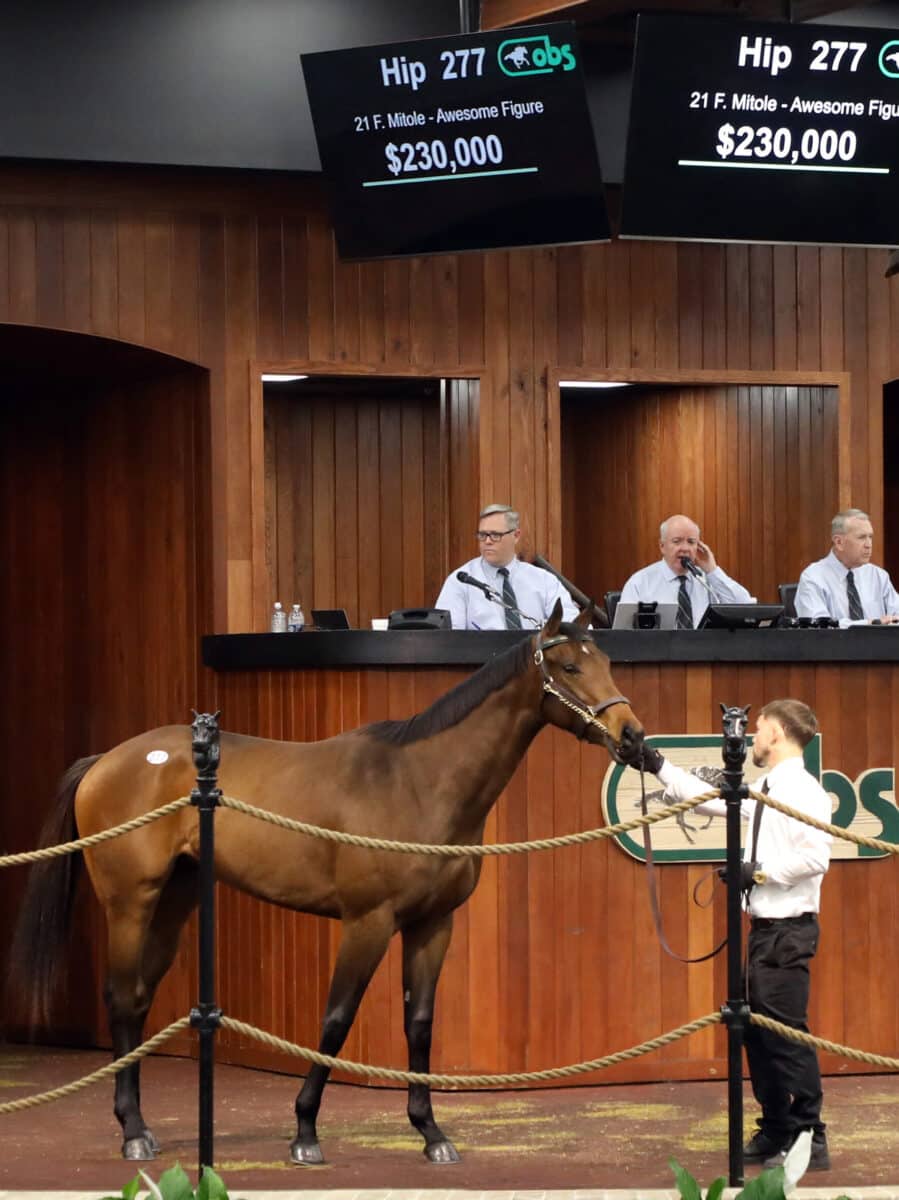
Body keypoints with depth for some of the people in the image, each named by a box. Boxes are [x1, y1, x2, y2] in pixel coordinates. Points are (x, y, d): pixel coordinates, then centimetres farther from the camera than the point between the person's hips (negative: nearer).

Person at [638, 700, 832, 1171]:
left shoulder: (801, 790, -15)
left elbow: (816, 857, -24)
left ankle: (809, 1142, -4)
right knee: (757, 1032, 14)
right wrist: (659, 767, 22)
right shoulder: (764, 791, 13)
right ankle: (776, 1132, 23)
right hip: (765, 928, 10)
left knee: (787, 1035, -9)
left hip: (788, 931, -10)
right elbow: (709, 797, 22)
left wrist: (758, 871, -18)